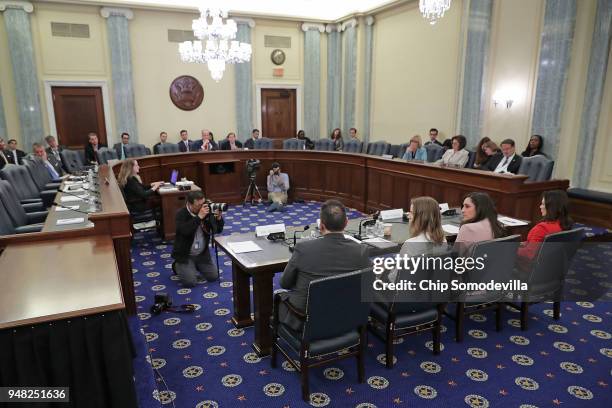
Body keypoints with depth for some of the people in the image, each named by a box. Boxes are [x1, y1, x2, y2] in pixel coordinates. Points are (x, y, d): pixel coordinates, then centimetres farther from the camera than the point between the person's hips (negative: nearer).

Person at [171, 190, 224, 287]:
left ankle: (195, 267, 26)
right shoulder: (181, 214, -17)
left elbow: (218, 230, -4)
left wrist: (219, 218, -23)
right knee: (190, 282, -14)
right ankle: (177, 266, 16)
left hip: (202, 254, 5)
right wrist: (199, 217, -36)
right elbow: (185, 231, -35)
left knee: (213, 276, 0)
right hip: (185, 255, -4)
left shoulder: (206, 211, -6)